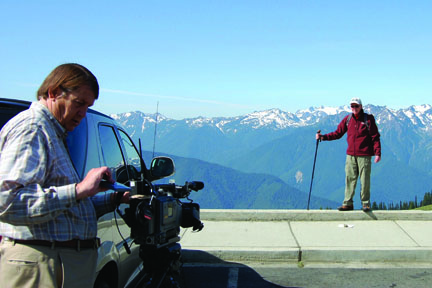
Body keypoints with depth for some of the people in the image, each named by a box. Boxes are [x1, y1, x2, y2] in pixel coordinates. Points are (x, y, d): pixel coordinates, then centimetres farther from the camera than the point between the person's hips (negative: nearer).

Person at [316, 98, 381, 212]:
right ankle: (348, 203, 7)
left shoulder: (368, 119, 0)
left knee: (365, 180, -1)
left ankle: (366, 204, 10)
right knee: (350, 179, 2)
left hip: (364, 155, -3)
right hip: (350, 155, 3)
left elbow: (375, 137, -2)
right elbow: (338, 133, 12)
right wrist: (323, 137, 1)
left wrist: (377, 153, -9)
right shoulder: (347, 119, 9)